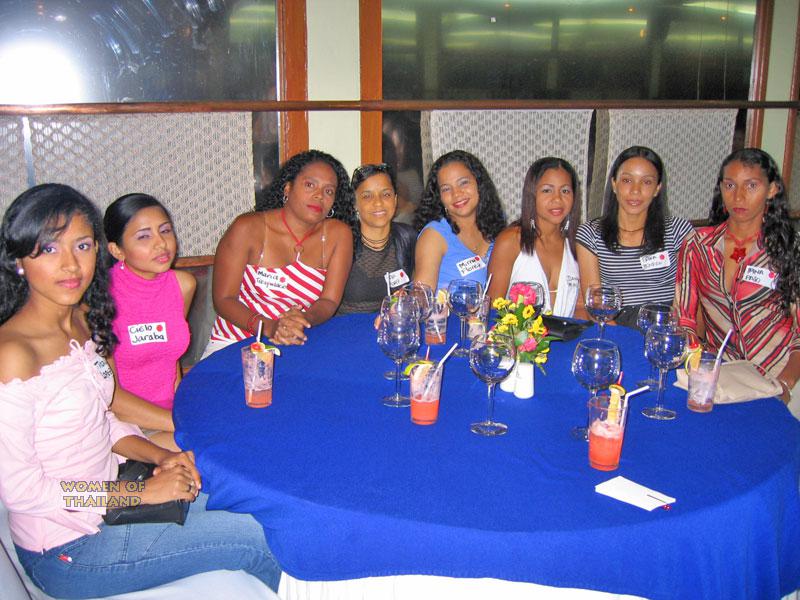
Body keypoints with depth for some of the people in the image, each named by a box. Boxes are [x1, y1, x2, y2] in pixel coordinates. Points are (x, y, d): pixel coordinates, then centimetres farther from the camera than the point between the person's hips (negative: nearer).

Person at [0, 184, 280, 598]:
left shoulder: (85, 320, 1)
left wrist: (161, 457, -6)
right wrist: (143, 492, -19)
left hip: (104, 497, 8)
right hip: (68, 552, -8)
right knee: (252, 536, -8)